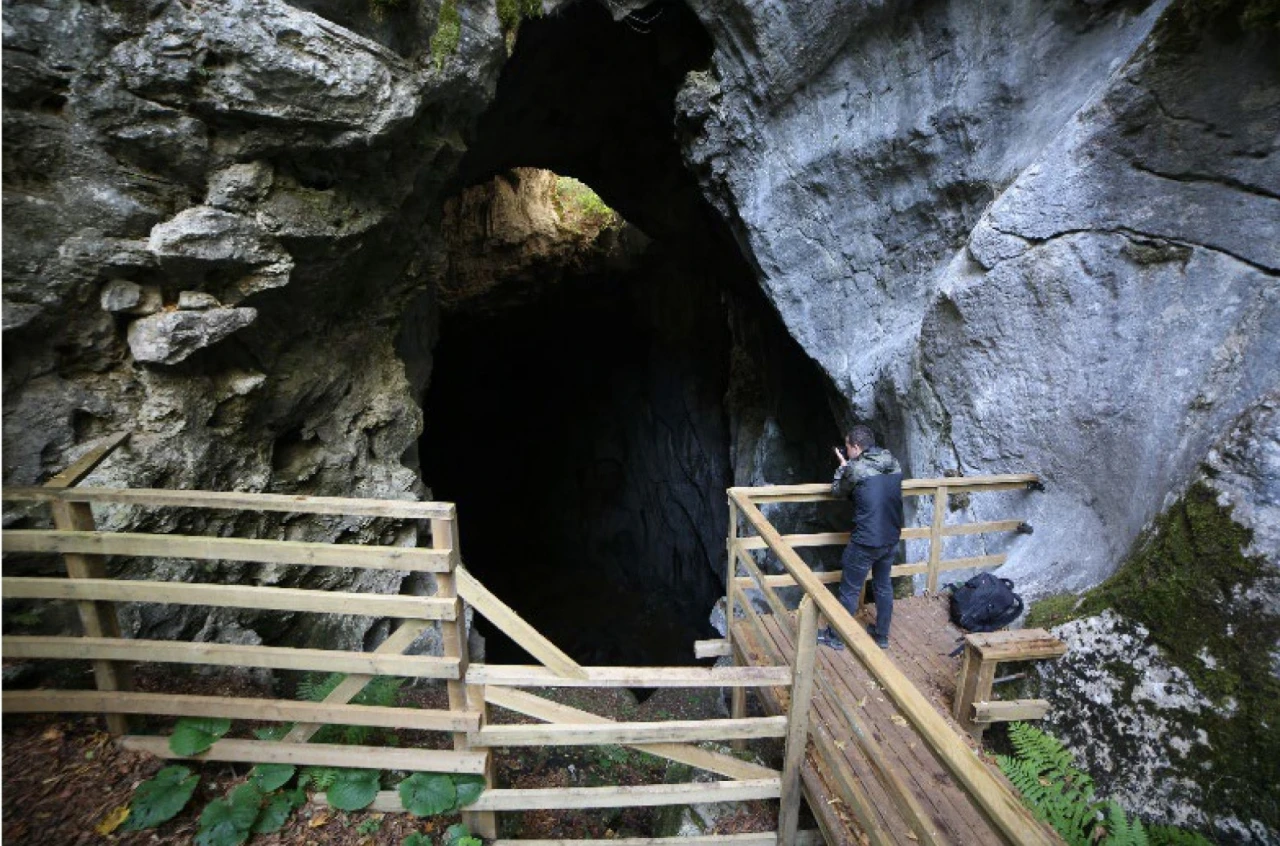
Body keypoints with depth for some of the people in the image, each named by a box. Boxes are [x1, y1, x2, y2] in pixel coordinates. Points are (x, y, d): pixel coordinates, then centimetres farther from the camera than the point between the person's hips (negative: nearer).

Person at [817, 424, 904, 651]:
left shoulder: (856, 469, -18)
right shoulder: (894, 464, 1)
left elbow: (838, 492, -1)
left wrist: (843, 466, 9)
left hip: (865, 542, -6)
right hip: (891, 539, 7)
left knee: (850, 590, 8)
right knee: (883, 587, 22)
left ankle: (836, 637, 23)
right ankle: (882, 635, 36)